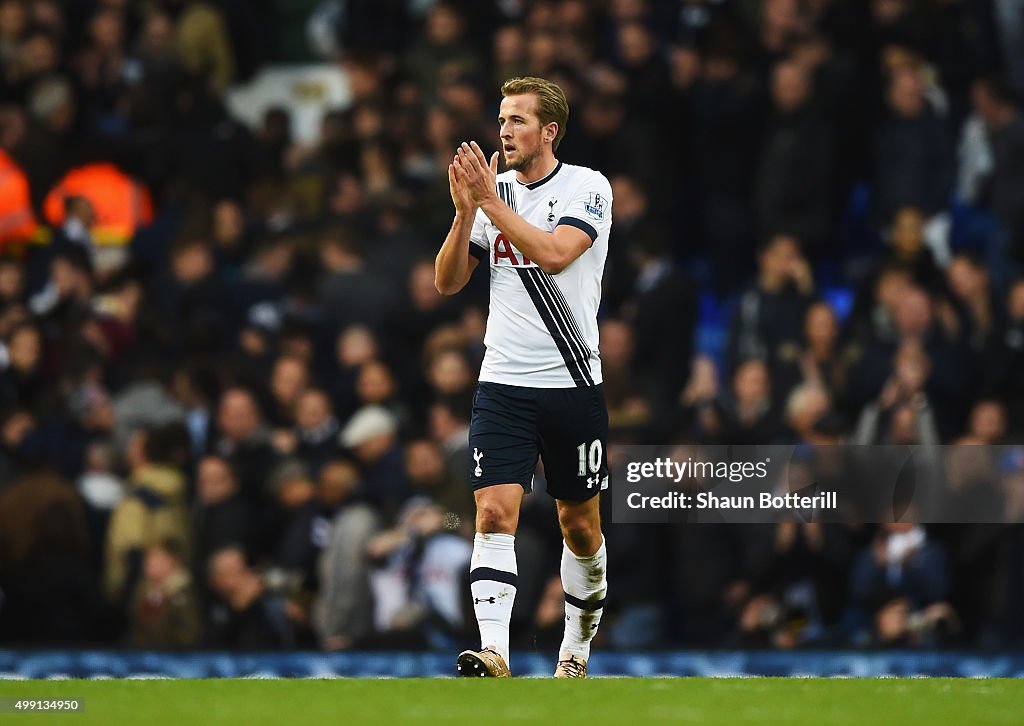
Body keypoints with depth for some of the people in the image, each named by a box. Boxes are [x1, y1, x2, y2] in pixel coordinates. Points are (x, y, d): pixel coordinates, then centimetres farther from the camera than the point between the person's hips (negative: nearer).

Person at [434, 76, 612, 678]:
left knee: (581, 526, 10)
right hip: (503, 385, 2)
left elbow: (554, 253, -22)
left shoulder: (588, 187, -5)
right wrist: (466, 210, -10)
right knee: (495, 513, -15)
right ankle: (494, 654, -24)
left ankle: (578, 645, 30)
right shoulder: (492, 190, 7)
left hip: (574, 383, -2)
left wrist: (490, 201, -21)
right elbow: (447, 283, 4)